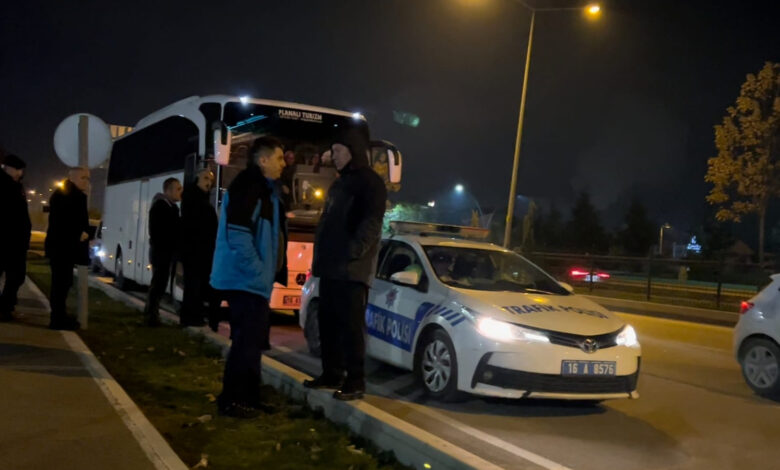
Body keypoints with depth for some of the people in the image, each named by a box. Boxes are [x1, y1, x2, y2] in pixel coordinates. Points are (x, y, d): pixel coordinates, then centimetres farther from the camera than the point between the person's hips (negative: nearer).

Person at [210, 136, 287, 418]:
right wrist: (258, 272, -20)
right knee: (247, 340, -6)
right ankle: (231, 401, 3)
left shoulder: (264, 188, 17)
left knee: (252, 340, 15)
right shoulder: (247, 186, -16)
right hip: (246, 279, -10)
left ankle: (248, 397, 24)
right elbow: (238, 235, -24)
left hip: (253, 279, 10)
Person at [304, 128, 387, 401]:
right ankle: (332, 374, 19)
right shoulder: (339, 184, 23)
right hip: (330, 266, 9)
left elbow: (372, 223, -18)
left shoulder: (370, 183, -6)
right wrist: (319, 256, 17)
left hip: (351, 268, -9)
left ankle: (356, 381, -3)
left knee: (351, 324, -7)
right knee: (328, 322, 10)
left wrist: (353, 252, -25)